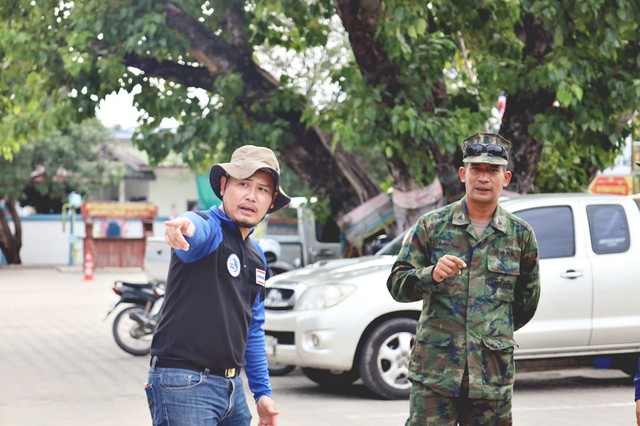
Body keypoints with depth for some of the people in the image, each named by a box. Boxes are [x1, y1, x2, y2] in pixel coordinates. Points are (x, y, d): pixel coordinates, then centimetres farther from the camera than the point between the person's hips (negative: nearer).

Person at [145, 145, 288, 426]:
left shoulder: (256, 256, 15)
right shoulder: (208, 229, -9)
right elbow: (197, 230, -36)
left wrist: (262, 392, 20)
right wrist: (185, 226, -60)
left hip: (232, 385, 8)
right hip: (184, 383, -8)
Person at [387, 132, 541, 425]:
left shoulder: (520, 234, 8)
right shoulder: (431, 226, 3)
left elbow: (527, 300, 19)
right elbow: (397, 283, 1)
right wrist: (431, 275, -18)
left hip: (493, 374, 2)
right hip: (435, 370, -2)